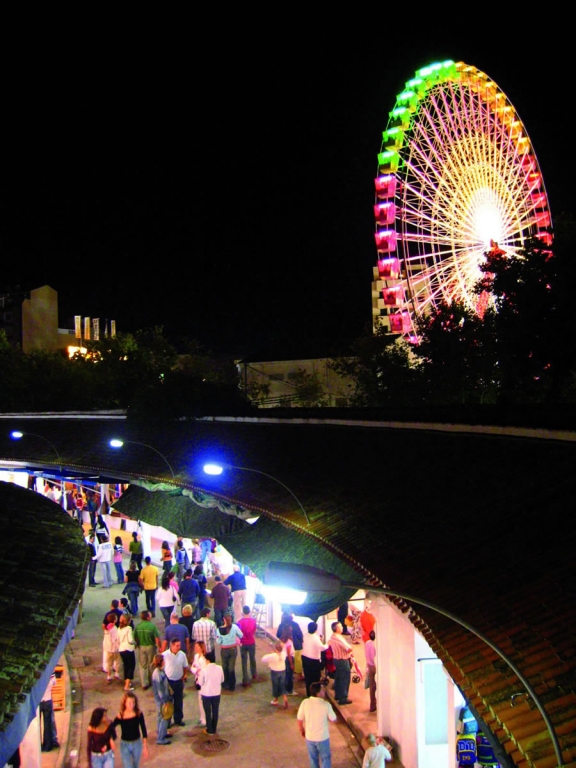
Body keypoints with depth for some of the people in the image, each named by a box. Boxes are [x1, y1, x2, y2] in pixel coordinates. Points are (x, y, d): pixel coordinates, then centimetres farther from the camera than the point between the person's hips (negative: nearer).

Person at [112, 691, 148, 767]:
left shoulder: (139, 714, -14)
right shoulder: (120, 716, -19)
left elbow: (143, 730, -6)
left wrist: (145, 747, -4)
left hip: (137, 744, 2)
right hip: (125, 745, -2)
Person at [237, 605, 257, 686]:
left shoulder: (240, 622, -18)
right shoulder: (253, 620, -10)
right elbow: (254, 631, 2)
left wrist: (239, 642, -2)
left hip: (243, 644, -3)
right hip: (252, 643, 3)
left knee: (244, 662, 3)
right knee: (252, 659, 24)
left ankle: (246, 681, 1)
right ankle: (253, 675, 42)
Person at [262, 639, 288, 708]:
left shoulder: (272, 656, -27)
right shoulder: (284, 654, -13)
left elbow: (264, 659, -16)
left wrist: (267, 655, 1)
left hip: (275, 672, -3)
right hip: (283, 671, 3)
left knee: (275, 686, 15)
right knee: (282, 686, 15)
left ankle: (275, 701, 31)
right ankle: (285, 699, -1)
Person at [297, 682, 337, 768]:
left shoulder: (305, 703, -17)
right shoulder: (326, 705, -23)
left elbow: (299, 720, -8)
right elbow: (333, 720, -12)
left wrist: (302, 730, 11)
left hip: (309, 737, 2)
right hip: (323, 737, -2)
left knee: (313, 758, 24)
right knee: (325, 758, 20)